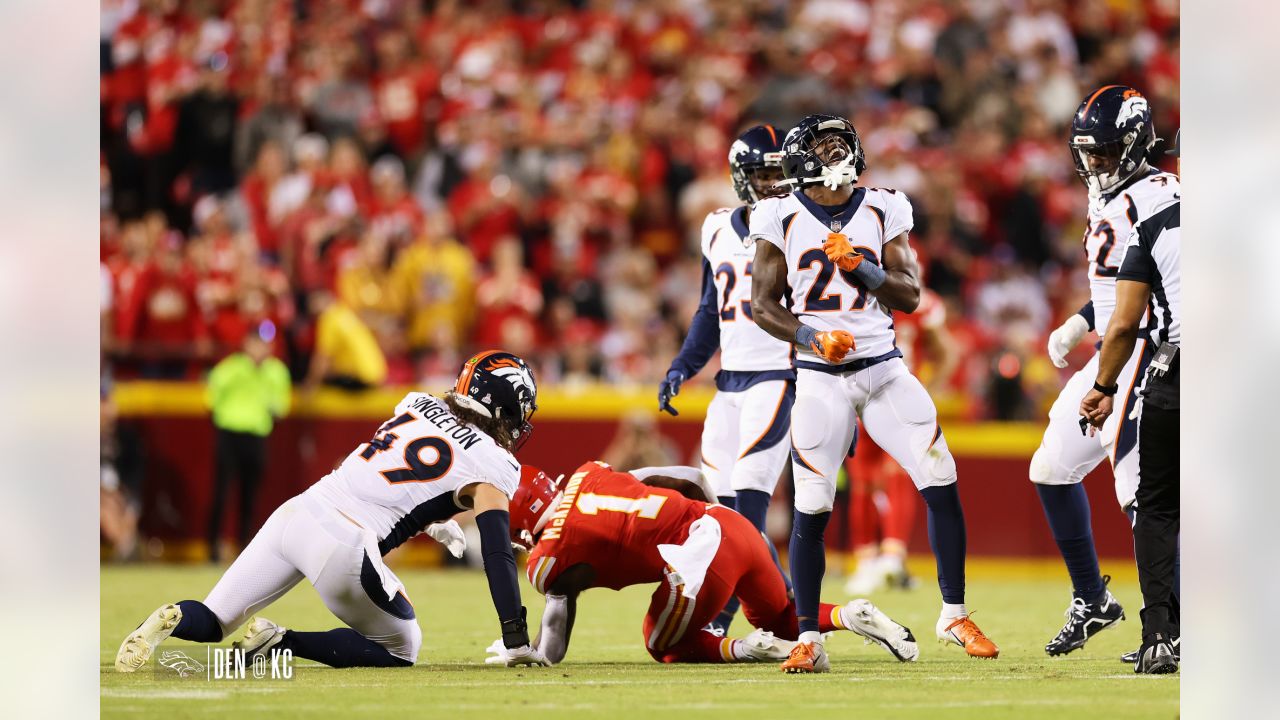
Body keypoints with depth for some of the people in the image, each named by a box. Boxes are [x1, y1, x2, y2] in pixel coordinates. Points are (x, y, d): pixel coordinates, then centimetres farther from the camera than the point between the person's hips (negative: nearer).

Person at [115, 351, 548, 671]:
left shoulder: (421, 405, 16)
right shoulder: (492, 466, -2)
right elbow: (497, 556, -6)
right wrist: (517, 643, -3)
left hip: (294, 514, 6)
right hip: (344, 548, -6)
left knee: (209, 624, 19)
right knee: (400, 652, 17)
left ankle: (175, 621, -18)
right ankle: (280, 643, -3)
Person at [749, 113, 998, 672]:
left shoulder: (882, 211, 5)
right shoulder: (783, 219, 0)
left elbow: (910, 295, 2)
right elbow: (763, 305, 2)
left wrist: (863, 268, -16)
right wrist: (811, 337, -14)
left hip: (884, 370, 2)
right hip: (820, 376, -2)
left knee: (941, 484, -7)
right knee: (811, 510, -6)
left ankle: (954, 616, 7)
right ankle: (809, 640, 4)